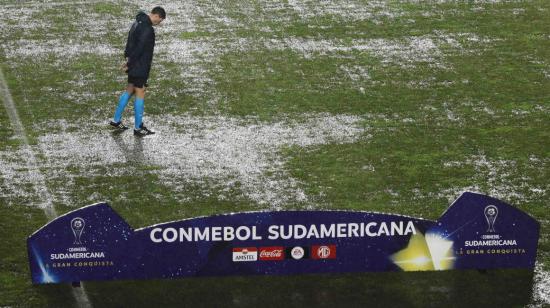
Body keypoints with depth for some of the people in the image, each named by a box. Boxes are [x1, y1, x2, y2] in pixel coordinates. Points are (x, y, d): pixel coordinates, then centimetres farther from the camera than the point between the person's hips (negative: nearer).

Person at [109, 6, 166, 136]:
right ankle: (138, 128, 7)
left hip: (134, 66, 9)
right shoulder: (147, 29, -23)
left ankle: (116, 120, 26)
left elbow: (130, 42, 14)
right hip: (140, 68, -9)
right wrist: (129, 65, -15)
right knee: (140, 94, -1)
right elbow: (139, 49, -23)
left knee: (130, 90, 19)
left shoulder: (138, 22, 8)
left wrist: (128, 57, 7)